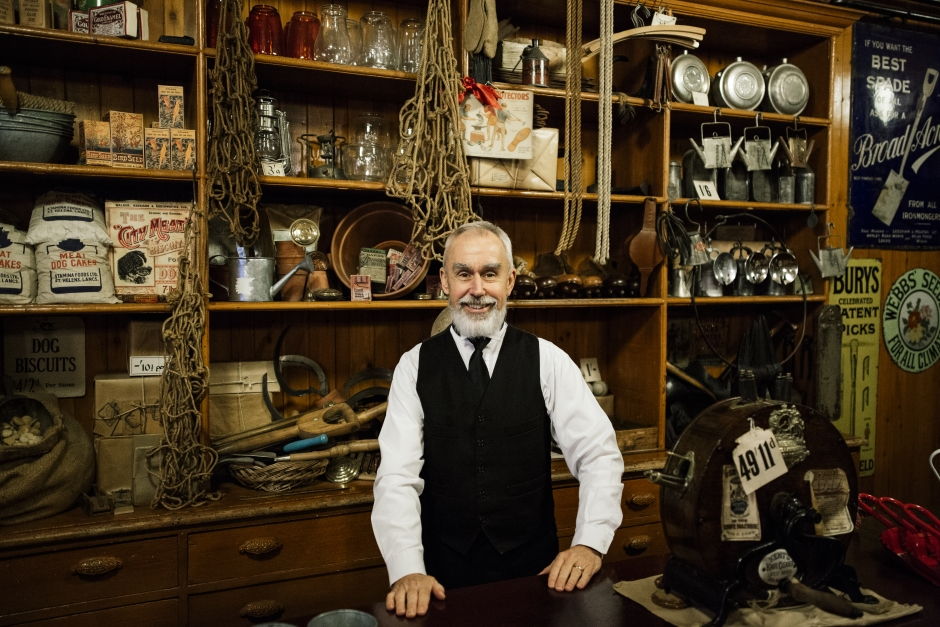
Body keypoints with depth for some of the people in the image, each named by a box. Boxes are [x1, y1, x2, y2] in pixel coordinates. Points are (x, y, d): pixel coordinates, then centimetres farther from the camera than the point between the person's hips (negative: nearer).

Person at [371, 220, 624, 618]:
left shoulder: (548, 361, -5)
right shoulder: (414, 366, -4)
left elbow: (599, 455, -7)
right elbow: (398, 476, -11)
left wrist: (590, 543, -19)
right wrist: (407, 570, -23)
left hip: (534, 569, 0)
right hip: (443, 573, 0)